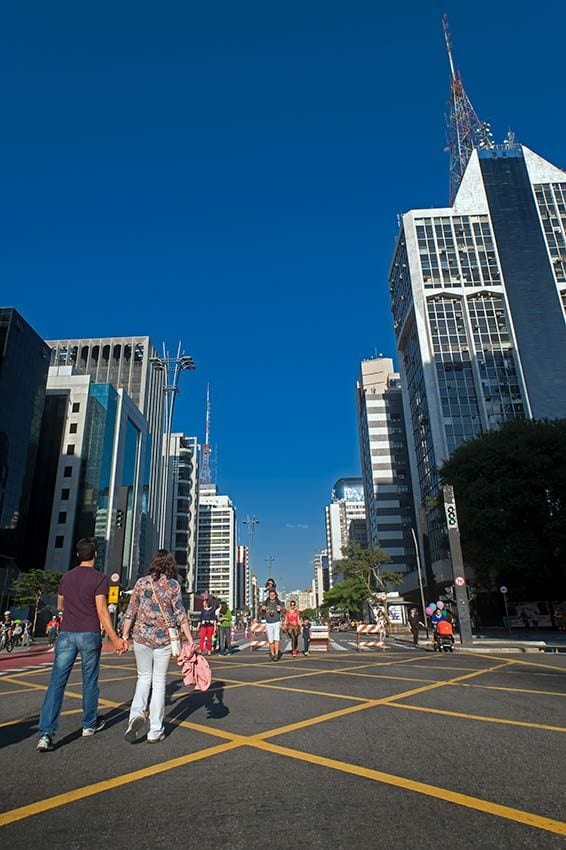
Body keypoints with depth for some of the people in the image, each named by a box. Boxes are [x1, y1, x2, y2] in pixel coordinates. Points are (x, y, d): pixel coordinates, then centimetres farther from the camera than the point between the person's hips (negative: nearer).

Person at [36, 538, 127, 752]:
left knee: (56, 682, 2)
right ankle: (90, 724, 27)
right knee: (89, 681, 12)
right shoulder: (99, 578, -9)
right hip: (89, 634, -3)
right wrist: (115, 639, -13)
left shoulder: (67, 577, 8)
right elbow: (101, 611, -15)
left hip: (66, 634, 4)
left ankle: (46, 734, -7)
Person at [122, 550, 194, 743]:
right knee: (159, 682, 10)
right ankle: (155, 731, 14)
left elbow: (131, 612, 1)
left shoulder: (142, 582, 1)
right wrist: (189, 639, -2)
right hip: (163, 638, -1)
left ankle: (137, 714, -2)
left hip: (141, 636, 2)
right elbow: (180, 614, -6)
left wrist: (124, 636, 9)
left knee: (144, 677, 20)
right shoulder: (173, 584, -4)